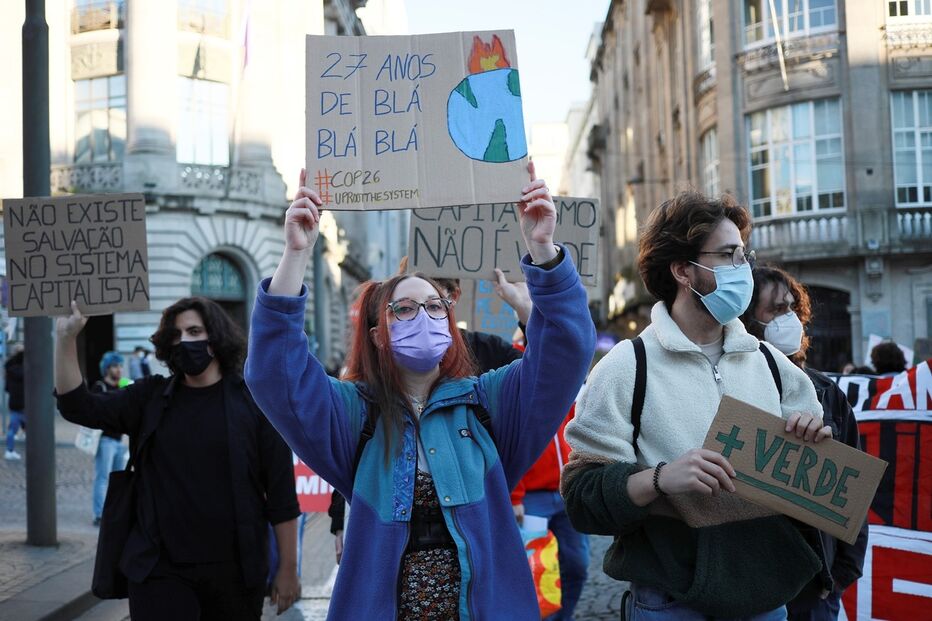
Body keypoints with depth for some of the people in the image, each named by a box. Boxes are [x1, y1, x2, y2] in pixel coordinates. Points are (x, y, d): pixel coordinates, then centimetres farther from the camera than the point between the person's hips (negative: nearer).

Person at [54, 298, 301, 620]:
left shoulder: (253, 401, -3)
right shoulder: (151, 398, 7)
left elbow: (281, 494, -3)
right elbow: (80, 407, -3)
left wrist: (288, 568, -3)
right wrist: (66, 339, -14)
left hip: (235, 570, -1)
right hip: (160, 570, 1)